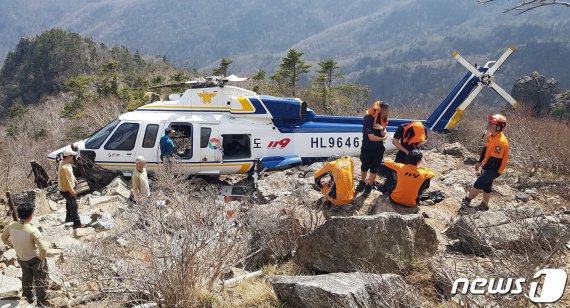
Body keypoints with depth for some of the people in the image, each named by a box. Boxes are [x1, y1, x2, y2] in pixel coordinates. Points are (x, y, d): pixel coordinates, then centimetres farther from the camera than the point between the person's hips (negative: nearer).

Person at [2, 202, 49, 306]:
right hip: (34, 259, -5)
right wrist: (41, 257, -18)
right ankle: (42, 302, 32)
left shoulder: (11, 226, -19)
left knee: (26, 278, 31)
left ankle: (28, 297, 50)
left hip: (21, 258, 5)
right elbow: (43, 248, -38)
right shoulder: (33, 231, -36)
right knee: (41, 280, 18)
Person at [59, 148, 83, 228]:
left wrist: (75, 180, 26)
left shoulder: (67, 163, -3)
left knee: (69, 203, 26)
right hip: (66, 190, -10)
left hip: (70, 187, 10)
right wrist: (71, 191, -22)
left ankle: (69, 218, 45)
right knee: (74, 206, -1)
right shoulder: (63, 168, -33)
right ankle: (77, 223, 7)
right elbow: (66, 181, -28)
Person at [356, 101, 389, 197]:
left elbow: (384, 135, -4)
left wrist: (382, 128, -26)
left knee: (374, 169, 6)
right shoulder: (368, 119, -20)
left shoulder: (381, 120, 0)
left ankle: (369, 186, 21)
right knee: (364, 167, 14)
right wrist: (382, 138, -7)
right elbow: (371, 137, -23)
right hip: (367, 149, -4)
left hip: (379, 149, 4)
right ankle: (362, 183, 37)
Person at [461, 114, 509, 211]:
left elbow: (494, 158, -25)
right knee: (486, 185, 17)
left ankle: (467, 200, 0)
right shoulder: (491, 135, 1)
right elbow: (485, 149, 12)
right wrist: (479, 162, 14)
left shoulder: (501, 141, -29)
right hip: (487, 166, 9)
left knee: (479, 183, -13)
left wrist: (484, 166, -13)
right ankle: (484, 205, 31)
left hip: (494, 168, -9)